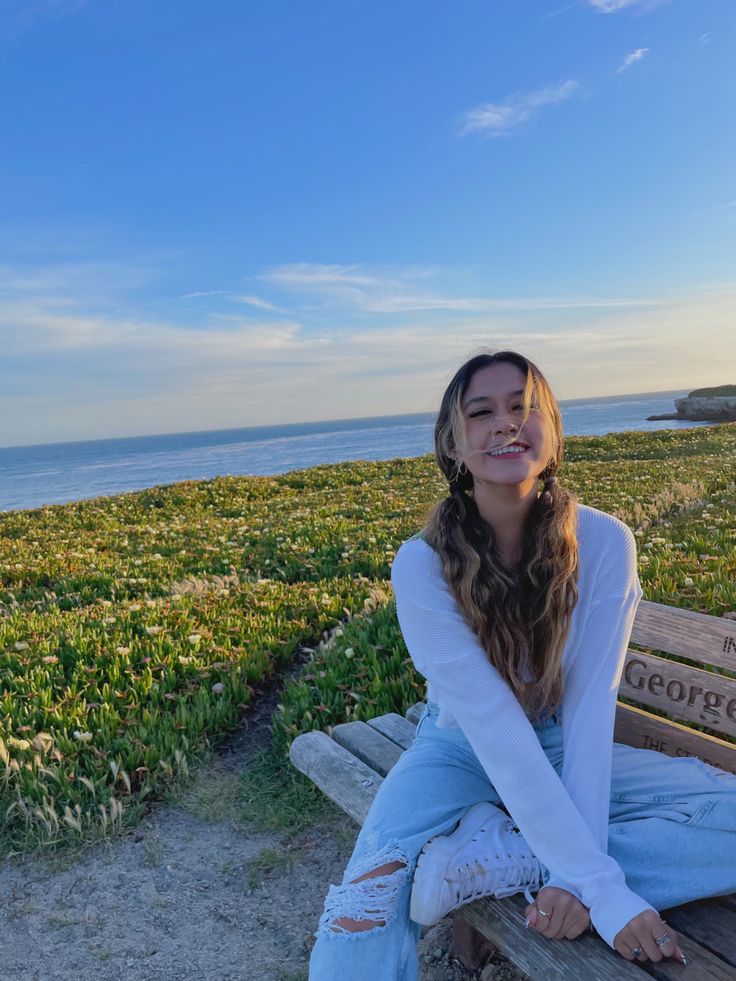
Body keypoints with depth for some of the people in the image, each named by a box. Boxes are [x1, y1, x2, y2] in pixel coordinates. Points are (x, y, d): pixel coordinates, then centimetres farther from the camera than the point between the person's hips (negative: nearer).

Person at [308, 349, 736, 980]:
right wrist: (600, 885, -28)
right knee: (358, 926, -30)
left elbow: (590, 709, -18)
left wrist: (577, 870, -25)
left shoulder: (604, 543, -17)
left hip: (563, 752, 4)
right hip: (461, 752, -3)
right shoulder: (423, 566, -22)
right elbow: (495, 729, -25)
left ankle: (477, 858, -22)